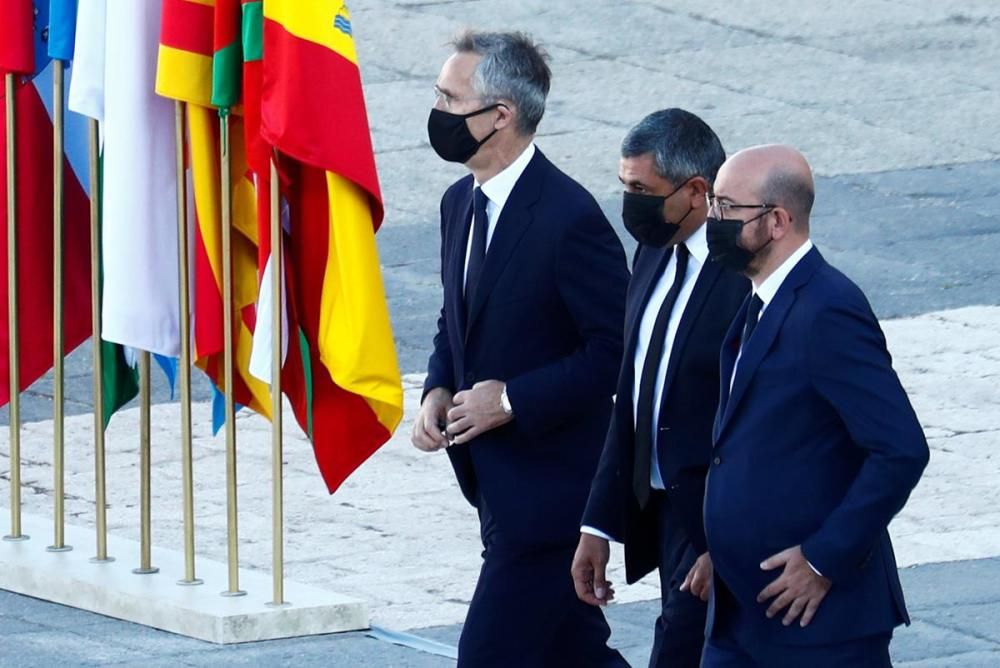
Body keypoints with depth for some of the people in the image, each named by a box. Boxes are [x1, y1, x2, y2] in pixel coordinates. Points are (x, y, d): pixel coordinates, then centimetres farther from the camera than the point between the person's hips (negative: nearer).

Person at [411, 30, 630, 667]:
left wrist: (513, 400, -20)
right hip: (500, 488, 9)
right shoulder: (462, 203, 8)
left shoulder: (570, 219, -19)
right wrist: (439, 391, 1)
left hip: (550, 489, -9)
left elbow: (617, 350, -19)